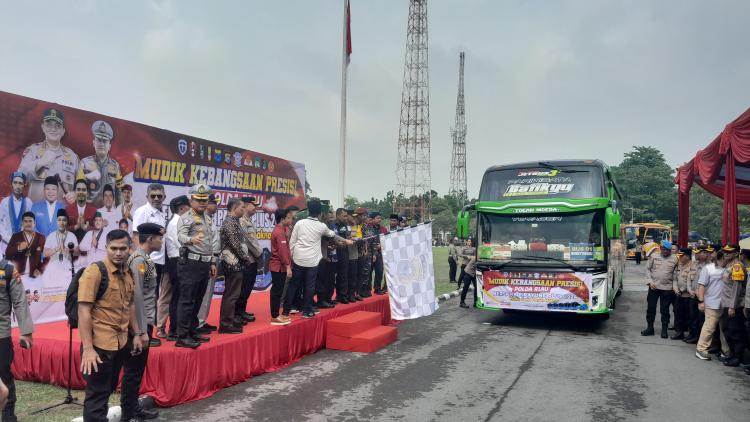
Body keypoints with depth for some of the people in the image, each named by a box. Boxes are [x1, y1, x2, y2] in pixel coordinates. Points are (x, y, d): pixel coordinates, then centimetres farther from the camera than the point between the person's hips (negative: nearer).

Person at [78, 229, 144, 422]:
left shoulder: (128, 272, 6)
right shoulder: (94, 272, -15)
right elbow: (83, 311, -18)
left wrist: (137, 334, 16)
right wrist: (87, 348, -22)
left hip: (121, 342, 7)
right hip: (100, 344, -7)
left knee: (108, 390, 20)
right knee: (97, 395, 3)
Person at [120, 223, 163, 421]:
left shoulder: (144, 258, 10)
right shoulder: (139, 260, -19)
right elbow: (137, 297, -23)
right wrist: (142, 331, -21)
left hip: (145, 321, 9)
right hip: (139, 323, -9)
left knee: (137, 368, 18)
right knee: (133, 370, 3)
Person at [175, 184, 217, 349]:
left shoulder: (207, 219, 19)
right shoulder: (186, 218, -7)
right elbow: (181, 236, -25)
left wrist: (212, 262, 22)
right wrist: (191, 239, -46)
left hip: (205, 264, 8)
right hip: (191, 263, -8)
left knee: (197, 300, 13)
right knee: (187, 301, -6)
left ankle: (192, 331, 23)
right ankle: (182, 337, -3)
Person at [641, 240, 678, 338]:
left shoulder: (674, 259, 2)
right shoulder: (654, 256, 3)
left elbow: (675, 273, 4)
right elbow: (647, 269, 5)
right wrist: (650, 281, -4)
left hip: (667, 288, -1)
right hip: (653, 287, 1)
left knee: (665, 310, 5)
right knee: (650, 308, 7)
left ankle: (664, 330, 14)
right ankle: (650, 328, 18)